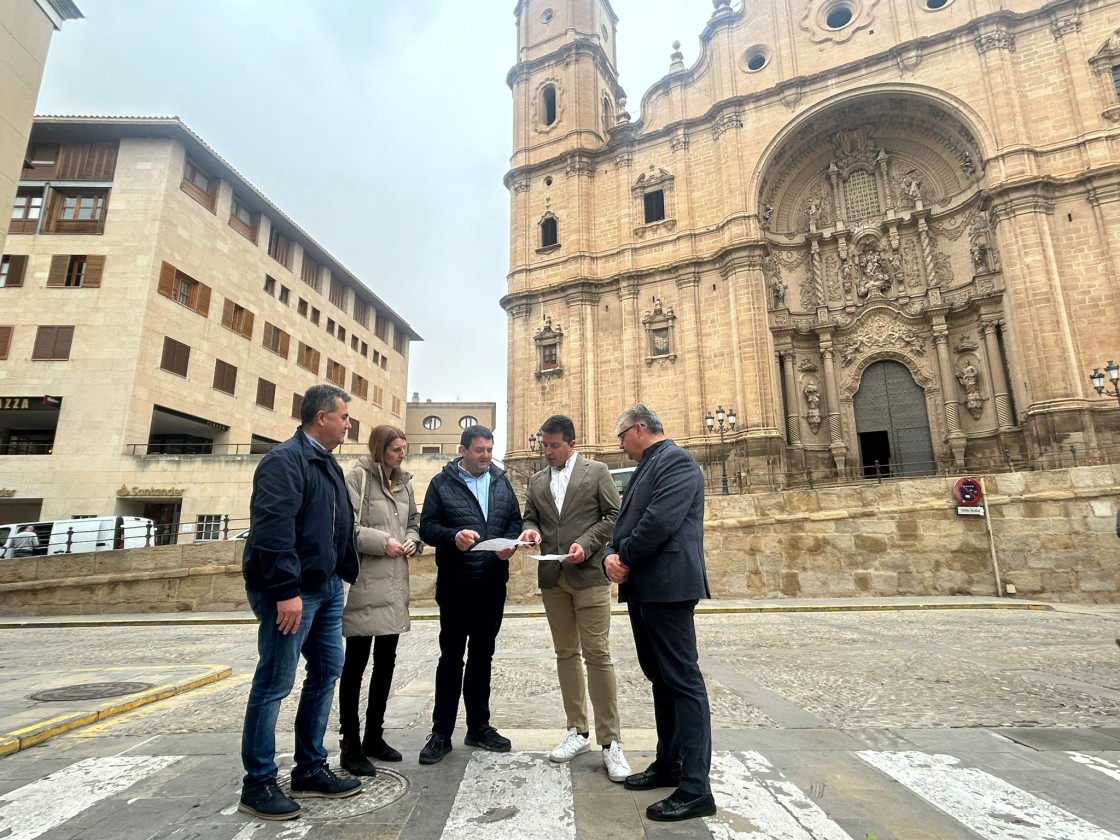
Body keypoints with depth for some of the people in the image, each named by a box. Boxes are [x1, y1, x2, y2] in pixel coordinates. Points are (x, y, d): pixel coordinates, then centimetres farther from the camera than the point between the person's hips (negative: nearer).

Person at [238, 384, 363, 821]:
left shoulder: (327, 463, 15)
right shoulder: (284, 460, -15)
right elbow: (273, 528, -24)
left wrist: (346, 573, 14)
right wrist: (286, 591, -26)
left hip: (327, 587, 10)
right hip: (291, 591, -10)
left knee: (326, 671, 14)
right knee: (274, 684, 2)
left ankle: (311, 769, 28)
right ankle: (258, 784, 18)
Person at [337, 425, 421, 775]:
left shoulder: (404, 482, 13)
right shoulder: (357, 477, -9)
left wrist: (413, 540, 1)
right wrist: (382, 542, -19)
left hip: (395, 584, 7)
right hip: (364, 583, -7)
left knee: (386, 661, 14)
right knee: (356, 663, 3)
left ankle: (374, 737, 29)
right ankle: (350, 746, 16)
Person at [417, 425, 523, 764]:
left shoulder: (501, 481, 9)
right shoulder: (442, 483, -2)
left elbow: (515, 520, 10)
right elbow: (427, 526, -6)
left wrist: (511, 544, -9)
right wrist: (453, 537, -24)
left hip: (493, 582, 4)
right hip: (456, 583, -4)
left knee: (482, 656, 15)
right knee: (451, 657, 5)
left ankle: (479, 726, 29)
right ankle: (441, 732, 19)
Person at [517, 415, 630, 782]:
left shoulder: (596, 472, 2)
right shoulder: (537, 480, 14)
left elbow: (614, 515, -2)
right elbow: (529, 517, 16)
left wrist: (586, 543, -14)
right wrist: (530, 530, -7)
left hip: (589, 574, -4)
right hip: (552, 577, 5)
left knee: (597, 654, -5)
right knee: (566, 654, 11)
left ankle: (610, 741, 5)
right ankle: (577, 731, 23)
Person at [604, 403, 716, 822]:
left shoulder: (676, 461, -11)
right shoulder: (645, 468, 19)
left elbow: (661, 521, -22)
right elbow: (625, 520, 17)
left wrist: (626, 557, -9)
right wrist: (611, 555, -2)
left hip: (666, 586, -10)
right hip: (642, 588, 10)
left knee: (683, 681, -4)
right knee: (660, 678, 17)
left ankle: (695, 788, 4)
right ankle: (669, 763, 30)